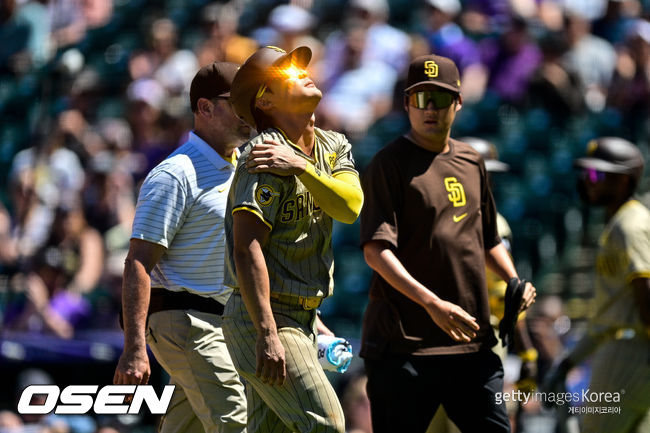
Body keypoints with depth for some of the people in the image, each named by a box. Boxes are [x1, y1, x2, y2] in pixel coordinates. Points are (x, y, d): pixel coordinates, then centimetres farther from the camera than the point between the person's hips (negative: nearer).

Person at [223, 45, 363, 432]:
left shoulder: (334, 147, 12)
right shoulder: (264, 158, -14)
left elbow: (350, 206, -7)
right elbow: (247, 249, -23)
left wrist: (300, 167, -20)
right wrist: (267, 335, -30)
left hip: (303, 318, 8)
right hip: (263, 317, -8)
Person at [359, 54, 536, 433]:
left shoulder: (471, 162, 16)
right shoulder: (390, 163, -5)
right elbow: (376, 249, -16)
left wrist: (514, 282, 10)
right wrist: (432, 303, -26)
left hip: (472, 342, 7)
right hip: (405, 344, -6)